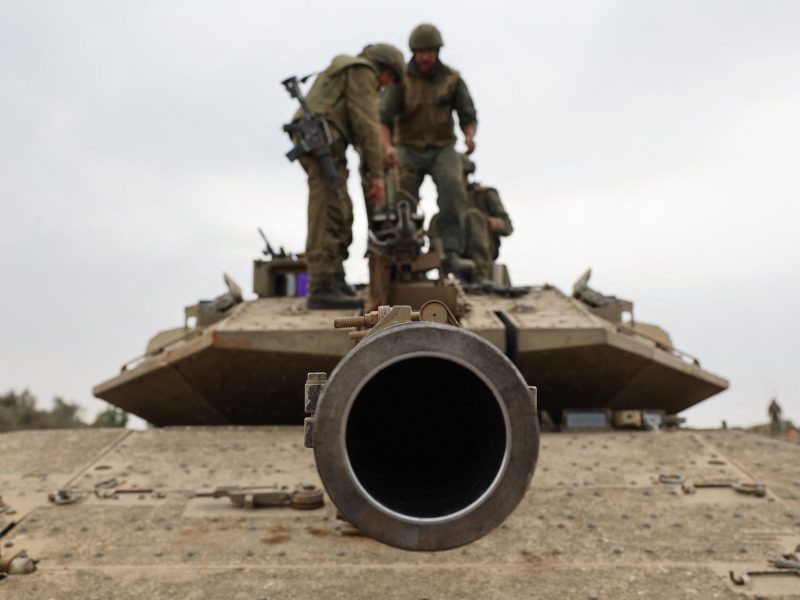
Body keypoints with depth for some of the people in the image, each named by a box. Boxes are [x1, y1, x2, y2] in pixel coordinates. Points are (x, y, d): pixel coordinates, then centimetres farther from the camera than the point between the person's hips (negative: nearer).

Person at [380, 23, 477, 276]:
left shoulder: (453, 79, -2)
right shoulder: (400, 79, -7)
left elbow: (468, 117, -2)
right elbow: (383, 118, -16)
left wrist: (469, 136, -27)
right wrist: (388, 147, -37)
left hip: (442, 149, 0)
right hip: (409, 149, 0)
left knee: (452, 186, -29)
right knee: (404, 201, -19)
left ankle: (452, 254, -35)